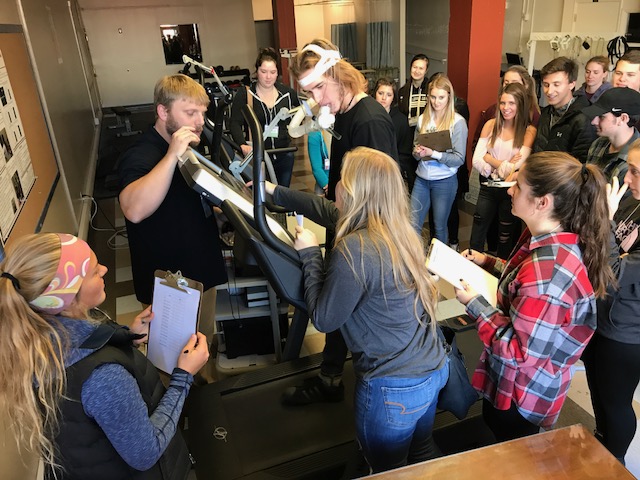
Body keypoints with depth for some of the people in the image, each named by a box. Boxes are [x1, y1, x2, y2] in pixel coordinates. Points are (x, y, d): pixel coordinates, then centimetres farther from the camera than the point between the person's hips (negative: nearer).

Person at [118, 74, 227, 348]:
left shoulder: (192, 148, 4)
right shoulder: (140, 157, -22)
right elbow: (134, 210, -42)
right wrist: (173, 155, -40)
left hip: (204, 271, 8)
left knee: (206, 342, 25)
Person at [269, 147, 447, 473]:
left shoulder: (355, 250, -26)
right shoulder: (399, 230, 0)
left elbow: (323, 320, -14)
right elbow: (330, 211, 13)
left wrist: (309, 254, -6)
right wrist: (274, 191, 20)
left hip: (394, 388, -8)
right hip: (433, 369, 8)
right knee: (422, 459, 29)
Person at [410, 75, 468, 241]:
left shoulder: (458, 122, -9)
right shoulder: (423, 118, 4)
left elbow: (459, 158, -12)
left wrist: (433, 153, -22)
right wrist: (417, 152, -11)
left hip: (445, 181, -3)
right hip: (421, 178, 4)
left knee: (439, 227, 11)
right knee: (413, 225, 3)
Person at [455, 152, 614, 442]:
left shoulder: (547, 271, -39)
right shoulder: (560, 241, -8)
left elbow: (520, 352, -31)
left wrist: (475, 304, -23)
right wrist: (488, 262, 3)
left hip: (522, 395, -9)